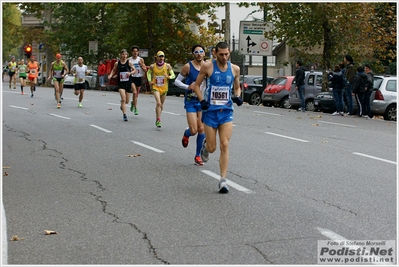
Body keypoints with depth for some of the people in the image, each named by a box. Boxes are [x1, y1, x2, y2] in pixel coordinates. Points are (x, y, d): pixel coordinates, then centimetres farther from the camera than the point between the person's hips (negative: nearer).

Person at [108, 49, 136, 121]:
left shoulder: (129, 62, -2)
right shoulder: (117, 63, -1)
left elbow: (134, 70, 2)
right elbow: (113, 70, 13)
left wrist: (130, 73, -18)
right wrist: (110, 75, -6)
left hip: (128, 83, 1)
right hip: (121, 83, -1)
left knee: (126, 101, 11)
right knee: (123, 99, -16)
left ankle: (122, 106, 48)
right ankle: (124, 115, -13)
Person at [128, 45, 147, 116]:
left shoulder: (141, 60, 2)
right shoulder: (129, 60, -1)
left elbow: (145, 70, 3)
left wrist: (141, 65, -13)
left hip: (139, 78, 2)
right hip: (131, 78, -2)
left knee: (137, 93, 13)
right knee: (134, 92, -19)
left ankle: (133, 103, 40)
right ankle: (135, 108, -10)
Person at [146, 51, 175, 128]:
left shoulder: (167, 66, -3)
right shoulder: (152, 66, -1)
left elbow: (173, 75, 0)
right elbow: (148, 73, 18)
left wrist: (169, 77, -21)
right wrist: (149, 81, 4)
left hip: (164, 88, 2)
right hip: (156, 87, -2)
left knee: (161, 104, 13)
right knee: (158, 103, -20)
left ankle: (157, 118, 35)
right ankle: (158, 120, -17)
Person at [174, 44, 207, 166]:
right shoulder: (188, 67, -8)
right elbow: (177, 81, 0)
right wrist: (187, 87, -16)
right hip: (191, 101, -2)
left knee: (201, 129, 0)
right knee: (193, 130, -9)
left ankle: (198, 156, 14)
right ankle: (186, 134, 29)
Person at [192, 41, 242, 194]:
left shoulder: (235, 69, 3)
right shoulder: (208, 66, -6)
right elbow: (196, 85, 2)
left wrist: (237, 97, -5)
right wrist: (202, 100, -13)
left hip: (226, 112, 2)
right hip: (210, 111, -1)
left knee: (224, 145, -8)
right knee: (212, 148, 3)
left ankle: (223, 180, -3)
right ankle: (205, 144, 43)